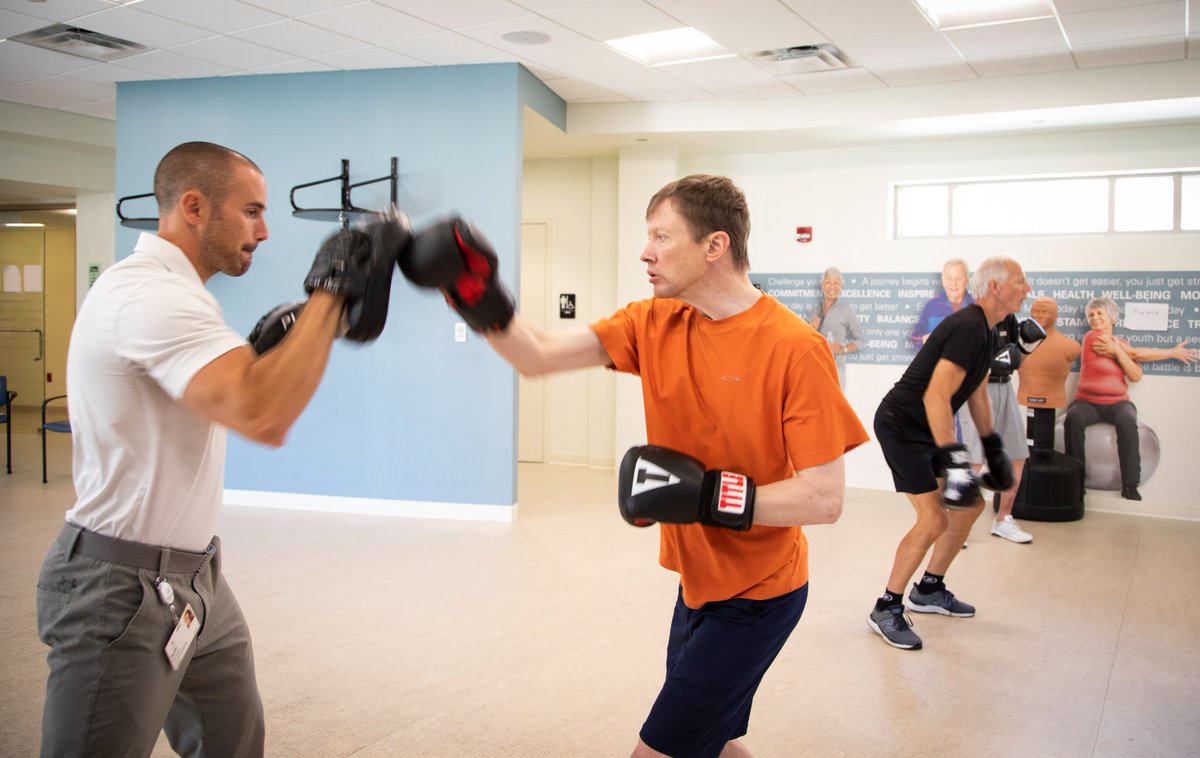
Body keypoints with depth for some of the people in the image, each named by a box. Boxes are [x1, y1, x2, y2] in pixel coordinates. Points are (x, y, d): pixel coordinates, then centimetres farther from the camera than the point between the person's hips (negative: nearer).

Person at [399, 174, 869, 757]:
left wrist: (705, 495, -29)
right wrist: (478, 295, -22)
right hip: (700, 582, 7)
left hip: (757, 596, -7)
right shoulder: (654, 323, -3)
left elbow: (825, 500, -22)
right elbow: (538, 356, -8)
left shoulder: (794, 347, -22)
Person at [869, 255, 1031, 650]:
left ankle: (929, 590, 28)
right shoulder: (968, 329, -22)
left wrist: (992, 447, 26)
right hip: (900, 425, -11)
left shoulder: (985, 332, 10)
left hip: (927, 429, 11)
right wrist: (953, 458, -34)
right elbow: (935, 396, -31)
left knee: (970, 505, 15)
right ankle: (887, 608, -3)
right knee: (934, 518, -17)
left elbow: (977, 393, 23)